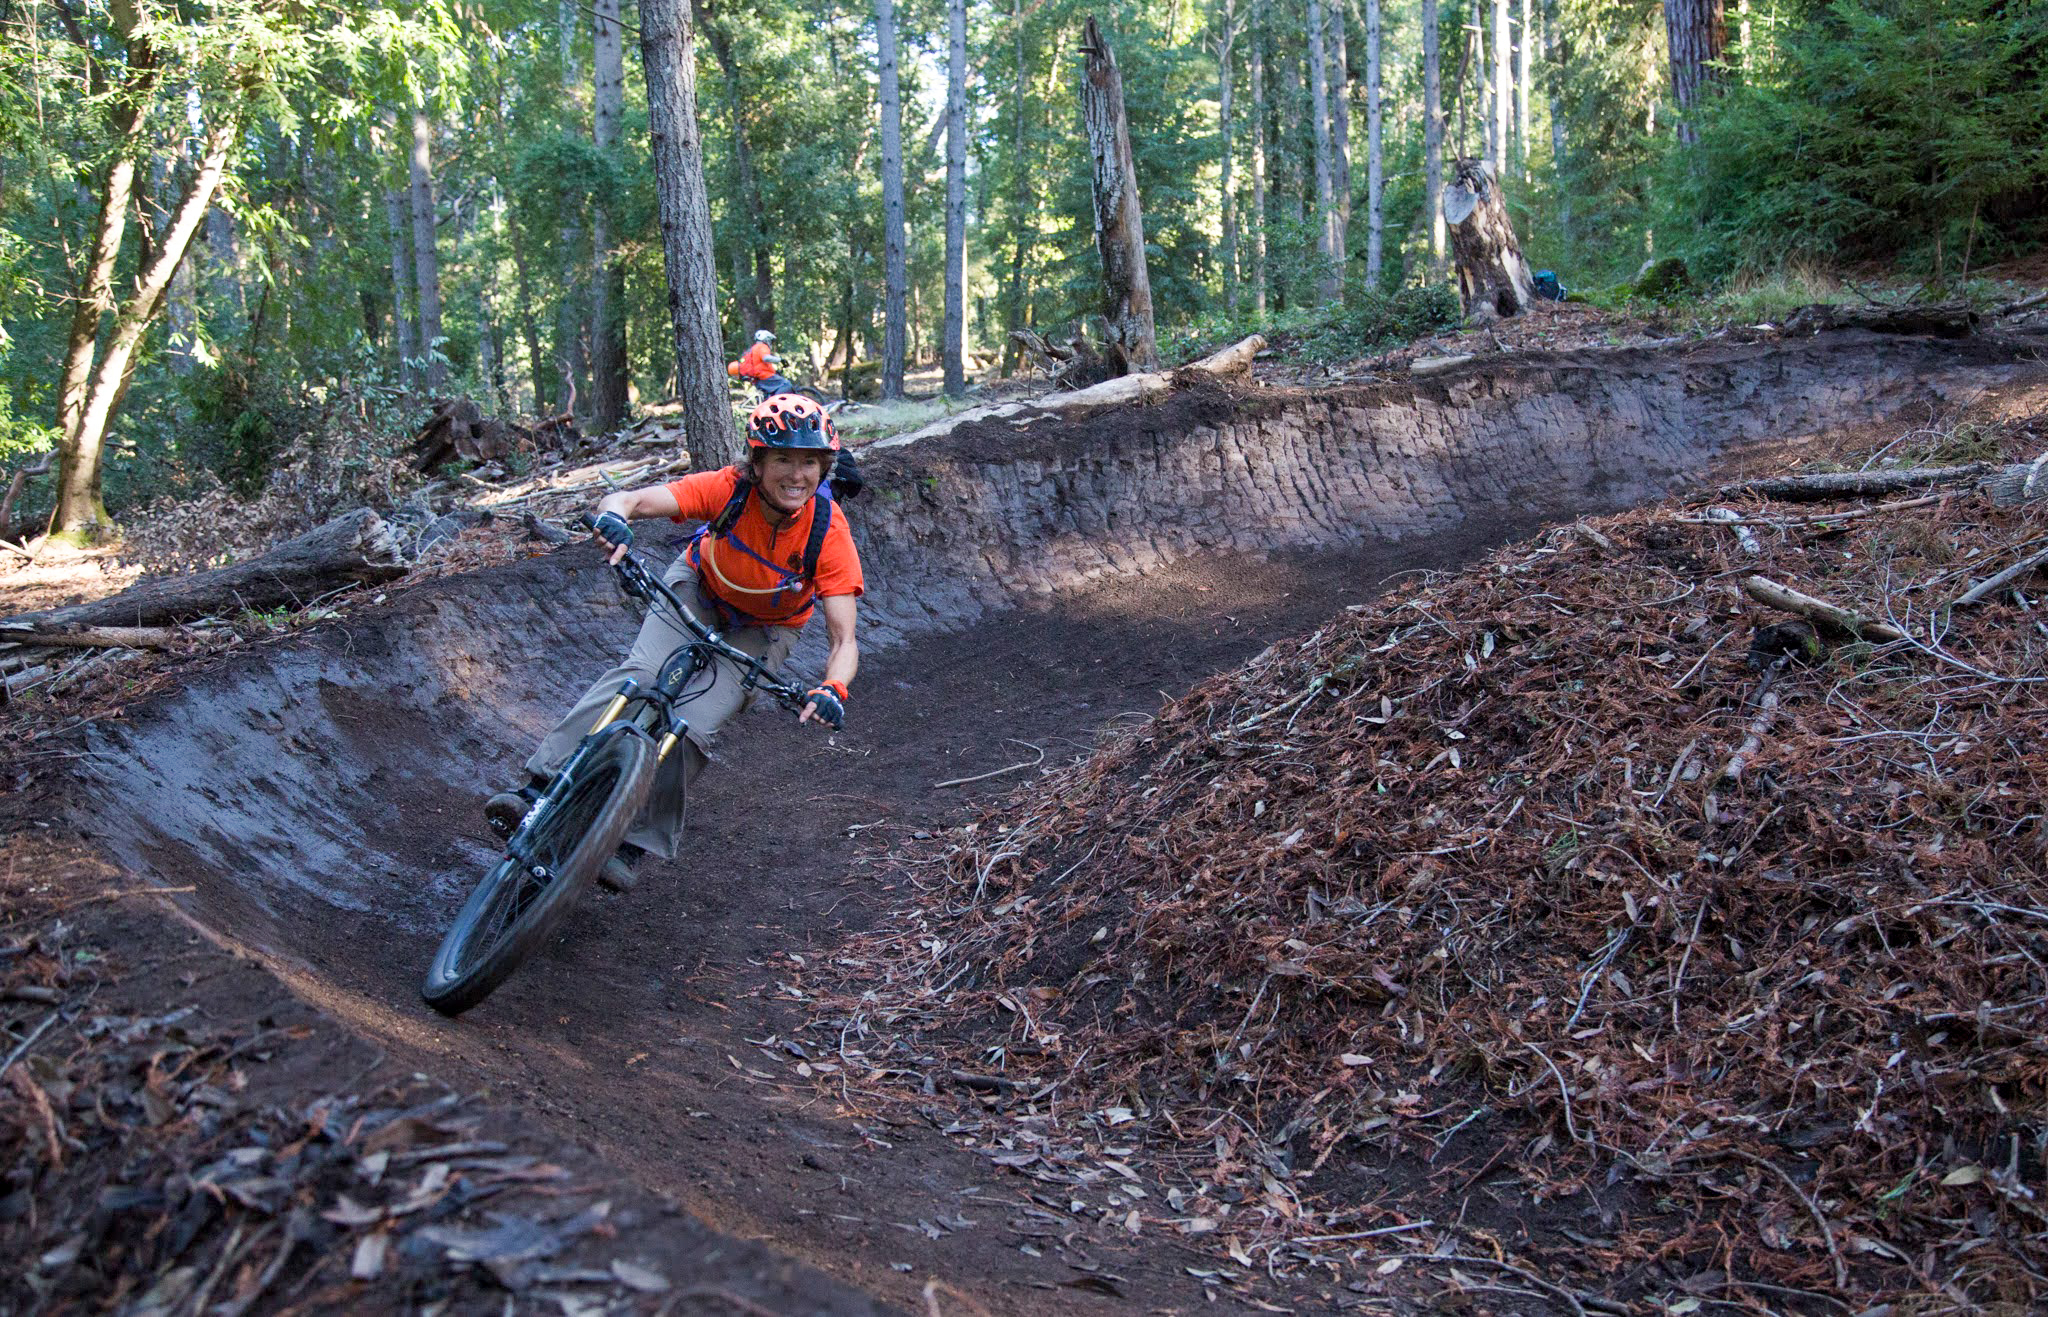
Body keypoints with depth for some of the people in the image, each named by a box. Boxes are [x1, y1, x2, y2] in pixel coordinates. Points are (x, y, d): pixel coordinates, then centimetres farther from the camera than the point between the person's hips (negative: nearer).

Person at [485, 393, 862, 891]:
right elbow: (629, 500, -37)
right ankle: (537, 789, -25)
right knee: (638, 675, -24)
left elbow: (843, 639, -33)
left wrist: (832, 690, -53)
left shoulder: (829, 532, -32)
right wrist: (614, 518, -61)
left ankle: (634, 845, -7)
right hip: (699, 589, 1)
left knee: (693, 725, -19)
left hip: (762, 631, -1)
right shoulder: (729, 488, -31)